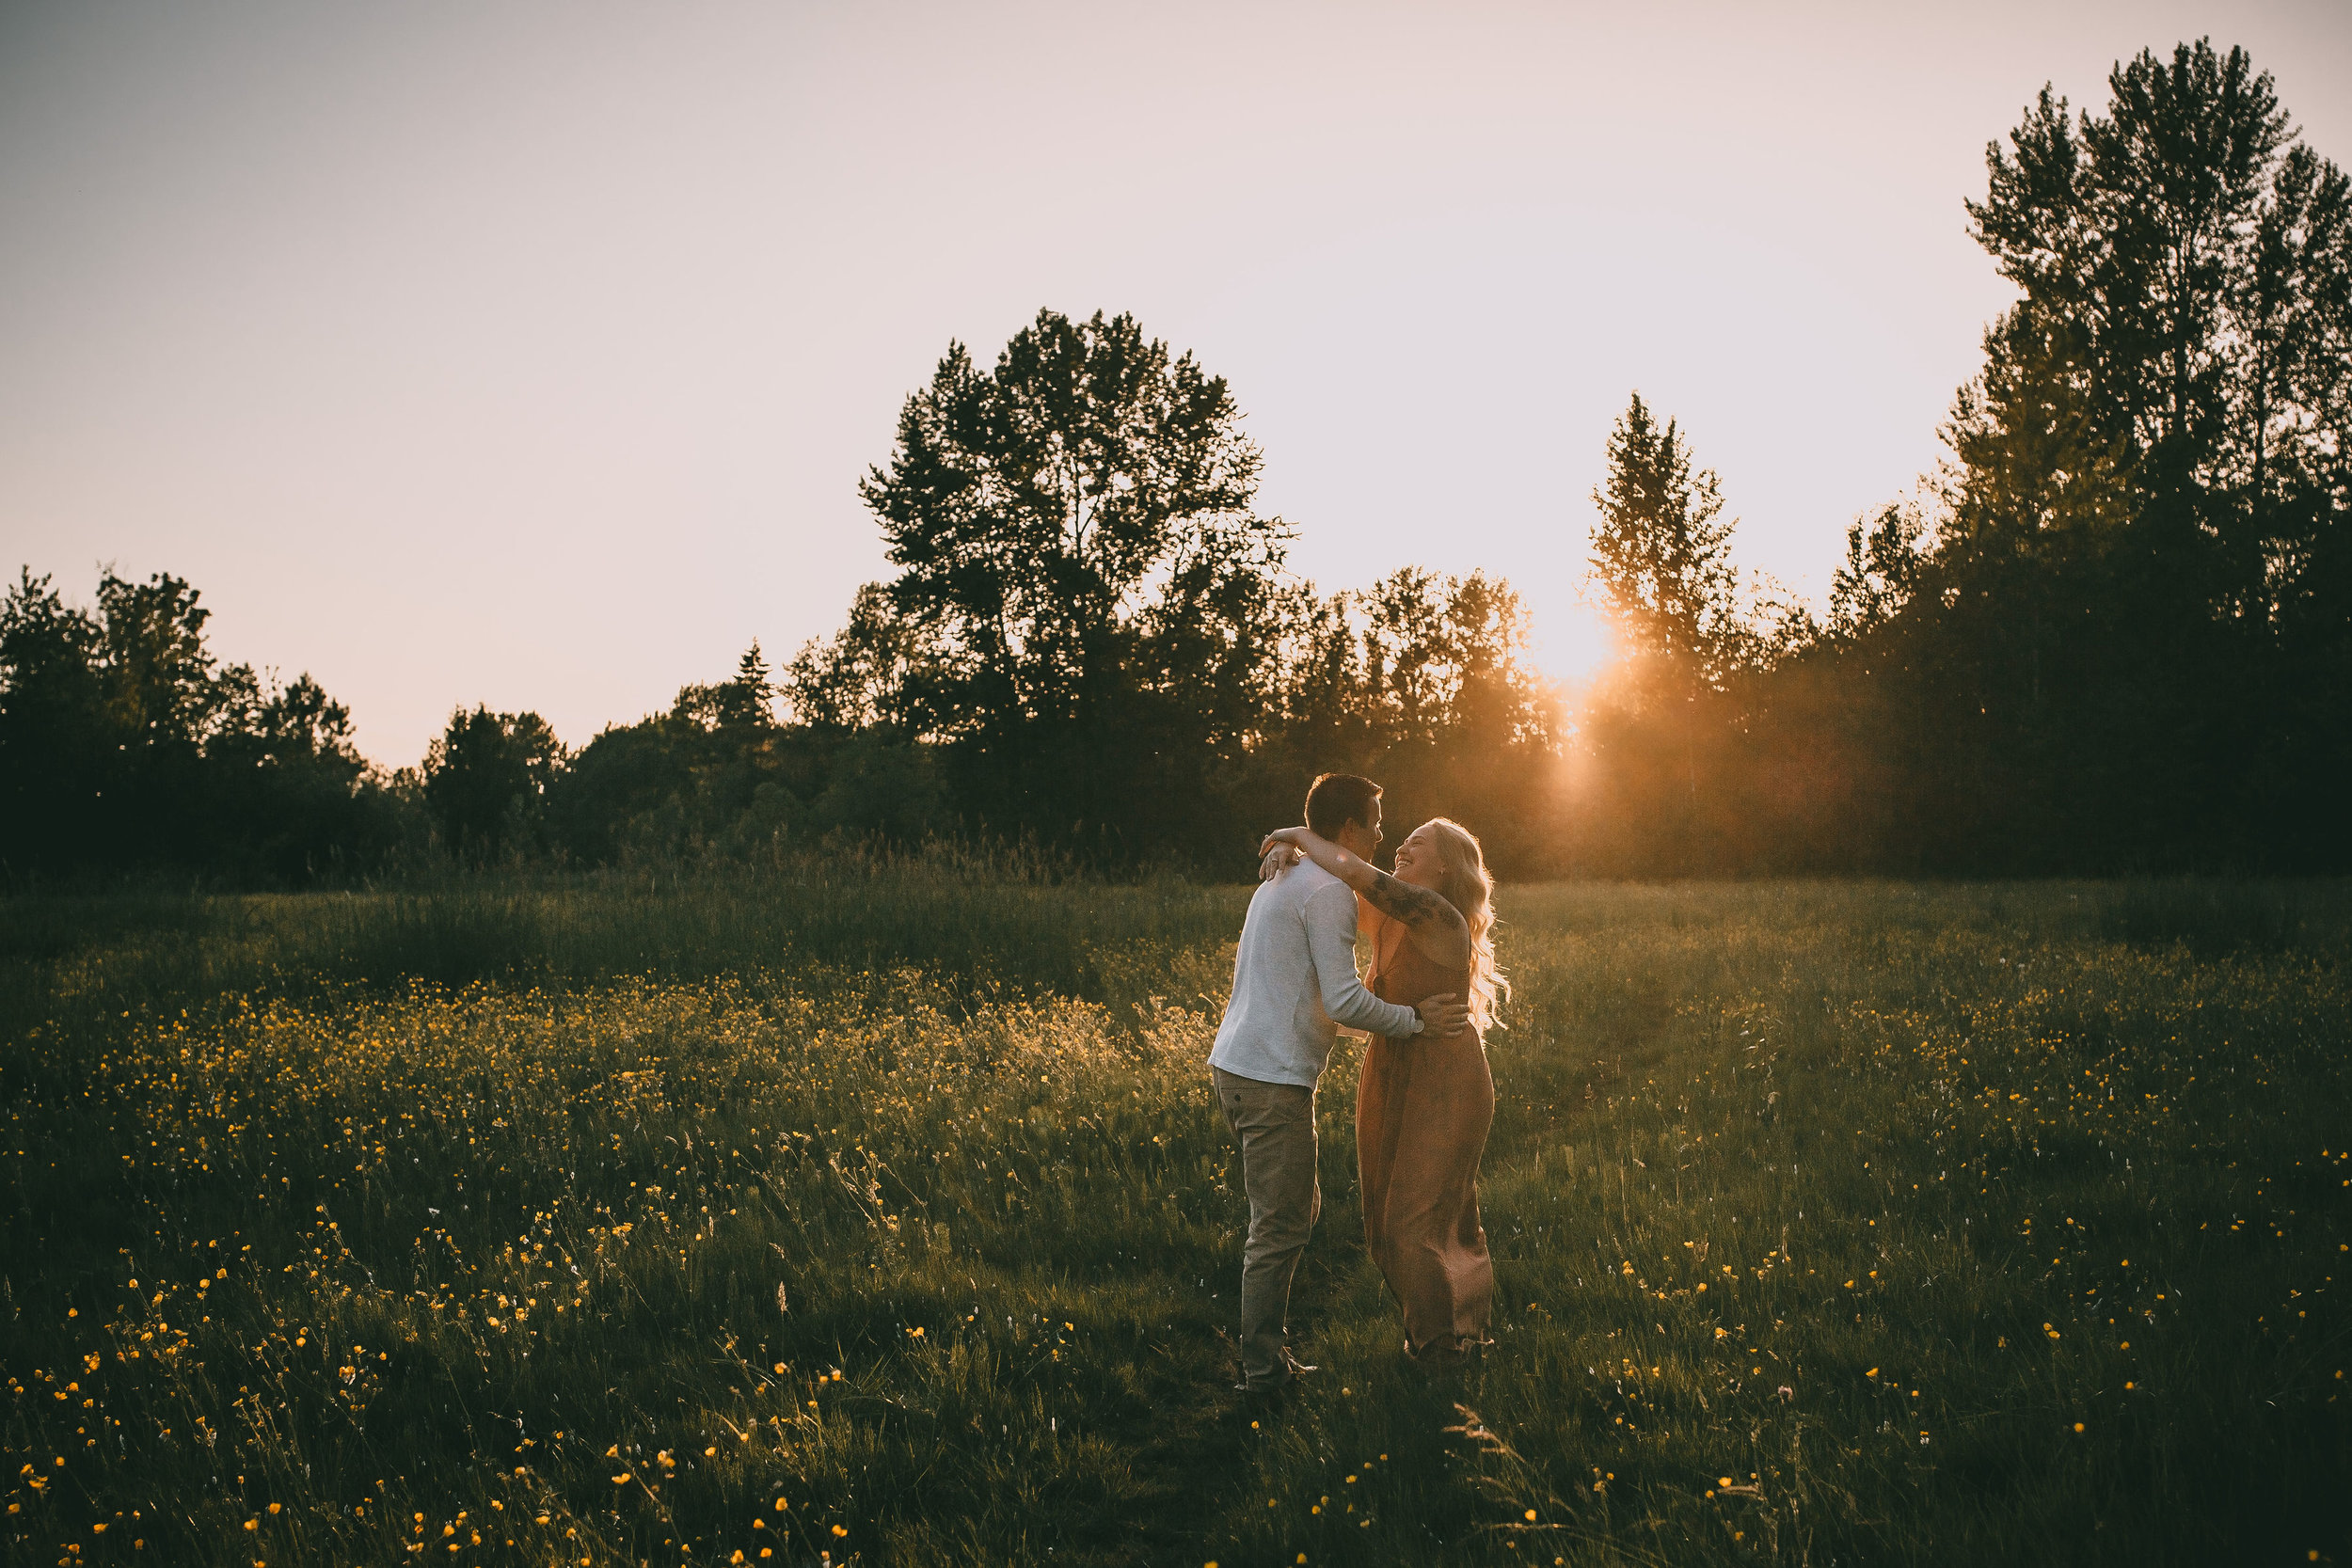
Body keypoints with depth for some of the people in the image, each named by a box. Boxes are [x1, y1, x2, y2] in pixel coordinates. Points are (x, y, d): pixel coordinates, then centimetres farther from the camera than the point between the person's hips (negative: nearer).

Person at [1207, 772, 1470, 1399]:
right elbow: (1345, 1001, -19)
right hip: (1272, 1080, -10)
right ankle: (1262, 1368, 5)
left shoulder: (1282, 880, 19)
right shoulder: (1330, 891, -13)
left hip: (1237, 1066, 10)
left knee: (1299, 1206, 19)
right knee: (1280, 1227, -2)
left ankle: (1268, 1347, 25)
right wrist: (1417, 1021, -6)